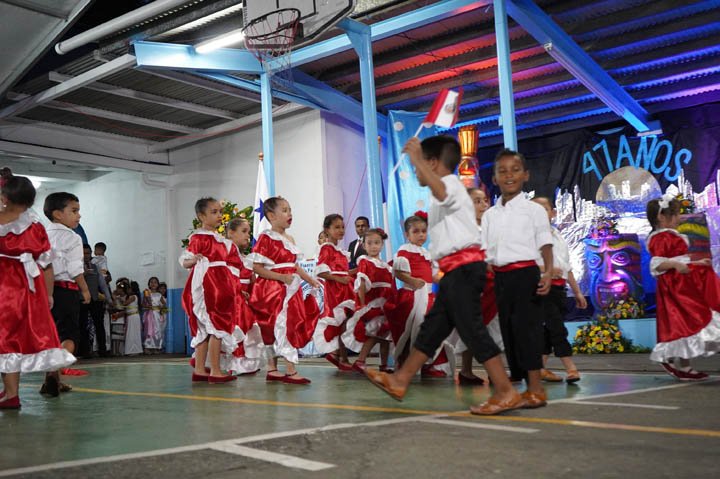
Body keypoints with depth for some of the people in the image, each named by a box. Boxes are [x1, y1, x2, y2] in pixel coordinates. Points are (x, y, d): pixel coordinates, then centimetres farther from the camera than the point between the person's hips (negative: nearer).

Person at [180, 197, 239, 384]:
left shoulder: (221, 239, 17)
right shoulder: (198, 238, -9)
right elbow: (185, 262, -12)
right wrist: (195, 259, -30)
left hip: (220, 286, 9)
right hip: (206, 284, -9)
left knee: (205, 328, 11)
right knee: (218, 326, -10)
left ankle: (199, 370, 16)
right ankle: (215, 371, -6)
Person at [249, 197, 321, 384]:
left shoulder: (289, 239, 14)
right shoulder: (266, 238, -11)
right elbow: (257, 268, -16)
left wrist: (310, 280, 11)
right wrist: (282, 277, -23)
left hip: (290, 290, 8)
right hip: (273, 290, -8)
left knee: (275, 330, 13)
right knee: (284, 326, -11)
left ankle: (272, 369, 19)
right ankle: (291, 370, -8)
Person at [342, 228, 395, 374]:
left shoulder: (386, 266, 15)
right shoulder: (365, 262, -4)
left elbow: (390, 288, 15)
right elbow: (361, 285, -13)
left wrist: (392, 305, 7)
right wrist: (363, 305, -19)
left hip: (385, 306, 7)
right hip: (370, 305, -7)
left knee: (385, 336, 9)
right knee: (374, 334, -14)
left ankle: (384, 365, 17)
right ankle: (360, 361, -7)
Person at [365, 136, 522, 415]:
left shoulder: (452, 184, -7)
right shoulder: (447, 192, 25)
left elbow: (440, 191, -34)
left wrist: (416, 158, -34)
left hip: (463, 267, -10)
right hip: (456, 270, 10)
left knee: (472, 329, -11)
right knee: (433, 327, 12)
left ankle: (506, 392, -7)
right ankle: (400, 381, 19)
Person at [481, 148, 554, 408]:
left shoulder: (533, 209, 1)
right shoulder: (490, 214, 13)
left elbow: (545, 244, -3)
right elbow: (483, 250, 13)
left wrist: (548, 272, -17)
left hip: (526, 273, -5)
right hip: (501, 276, 5)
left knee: (527, 326, -9)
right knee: (508, 328, 7)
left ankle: (536, 388, -4)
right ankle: (520, 380, 16)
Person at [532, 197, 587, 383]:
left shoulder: (559, 237, 18)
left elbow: (567, 268, 22)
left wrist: (577, 292, 21)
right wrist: (546, 269, -27)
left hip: (559, 288, 7)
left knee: (550, 329, 9)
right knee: (557, 327, -11)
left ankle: (540, 368, 15)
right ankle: (571, 368, -11)